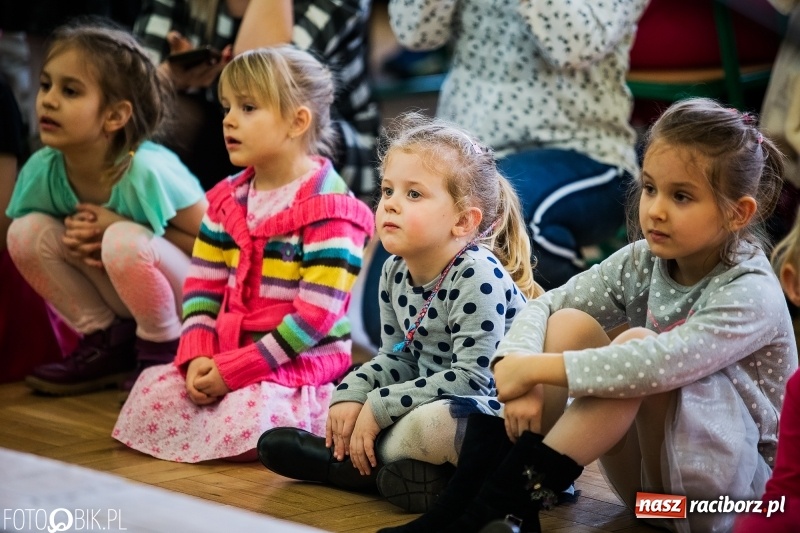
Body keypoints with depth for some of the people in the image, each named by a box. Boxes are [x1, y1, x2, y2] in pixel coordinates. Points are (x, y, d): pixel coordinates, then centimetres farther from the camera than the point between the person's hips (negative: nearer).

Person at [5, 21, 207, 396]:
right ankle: (106, 342, 2)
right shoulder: (41, 169, -14)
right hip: (120, 300, 6)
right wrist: (72, 241, -19)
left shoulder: (148, 171, -30)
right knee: (27, 232, -13)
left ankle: (163, 350, -7)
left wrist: (120, 228, -26)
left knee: (124, 242, -34)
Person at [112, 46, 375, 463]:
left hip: (301, 365, -6)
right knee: (150, 399, -12)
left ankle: (315, 417, 1)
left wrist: (232, 370, -19)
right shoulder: (227, 199, 9)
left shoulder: (328, 210, -13)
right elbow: (202, 286, 8)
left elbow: (315, 317, -18)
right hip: (224, 356, 6)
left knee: (242, 427, -28)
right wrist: (197, 357, -10)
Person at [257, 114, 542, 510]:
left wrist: (380, 408, -23)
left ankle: (355, 458, -11)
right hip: (433, 399, 9)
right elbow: (397, 357, 13)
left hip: (497, 411, -9)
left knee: (432, 425, -35)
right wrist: (351, 394, -7)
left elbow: (471, 376, -27)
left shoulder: (477, 275, -22)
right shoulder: (395, 273, 2)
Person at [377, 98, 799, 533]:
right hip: (649, 480, 6)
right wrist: (515, 365, -28)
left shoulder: (752, 293, -21)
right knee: (569, 324, -13)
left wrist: (535, 368, -33)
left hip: (732, 487, -6)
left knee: (637, 343, -29)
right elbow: (541, 307, -6)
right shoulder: (640, 264, -1)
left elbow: (662, 363, -37)